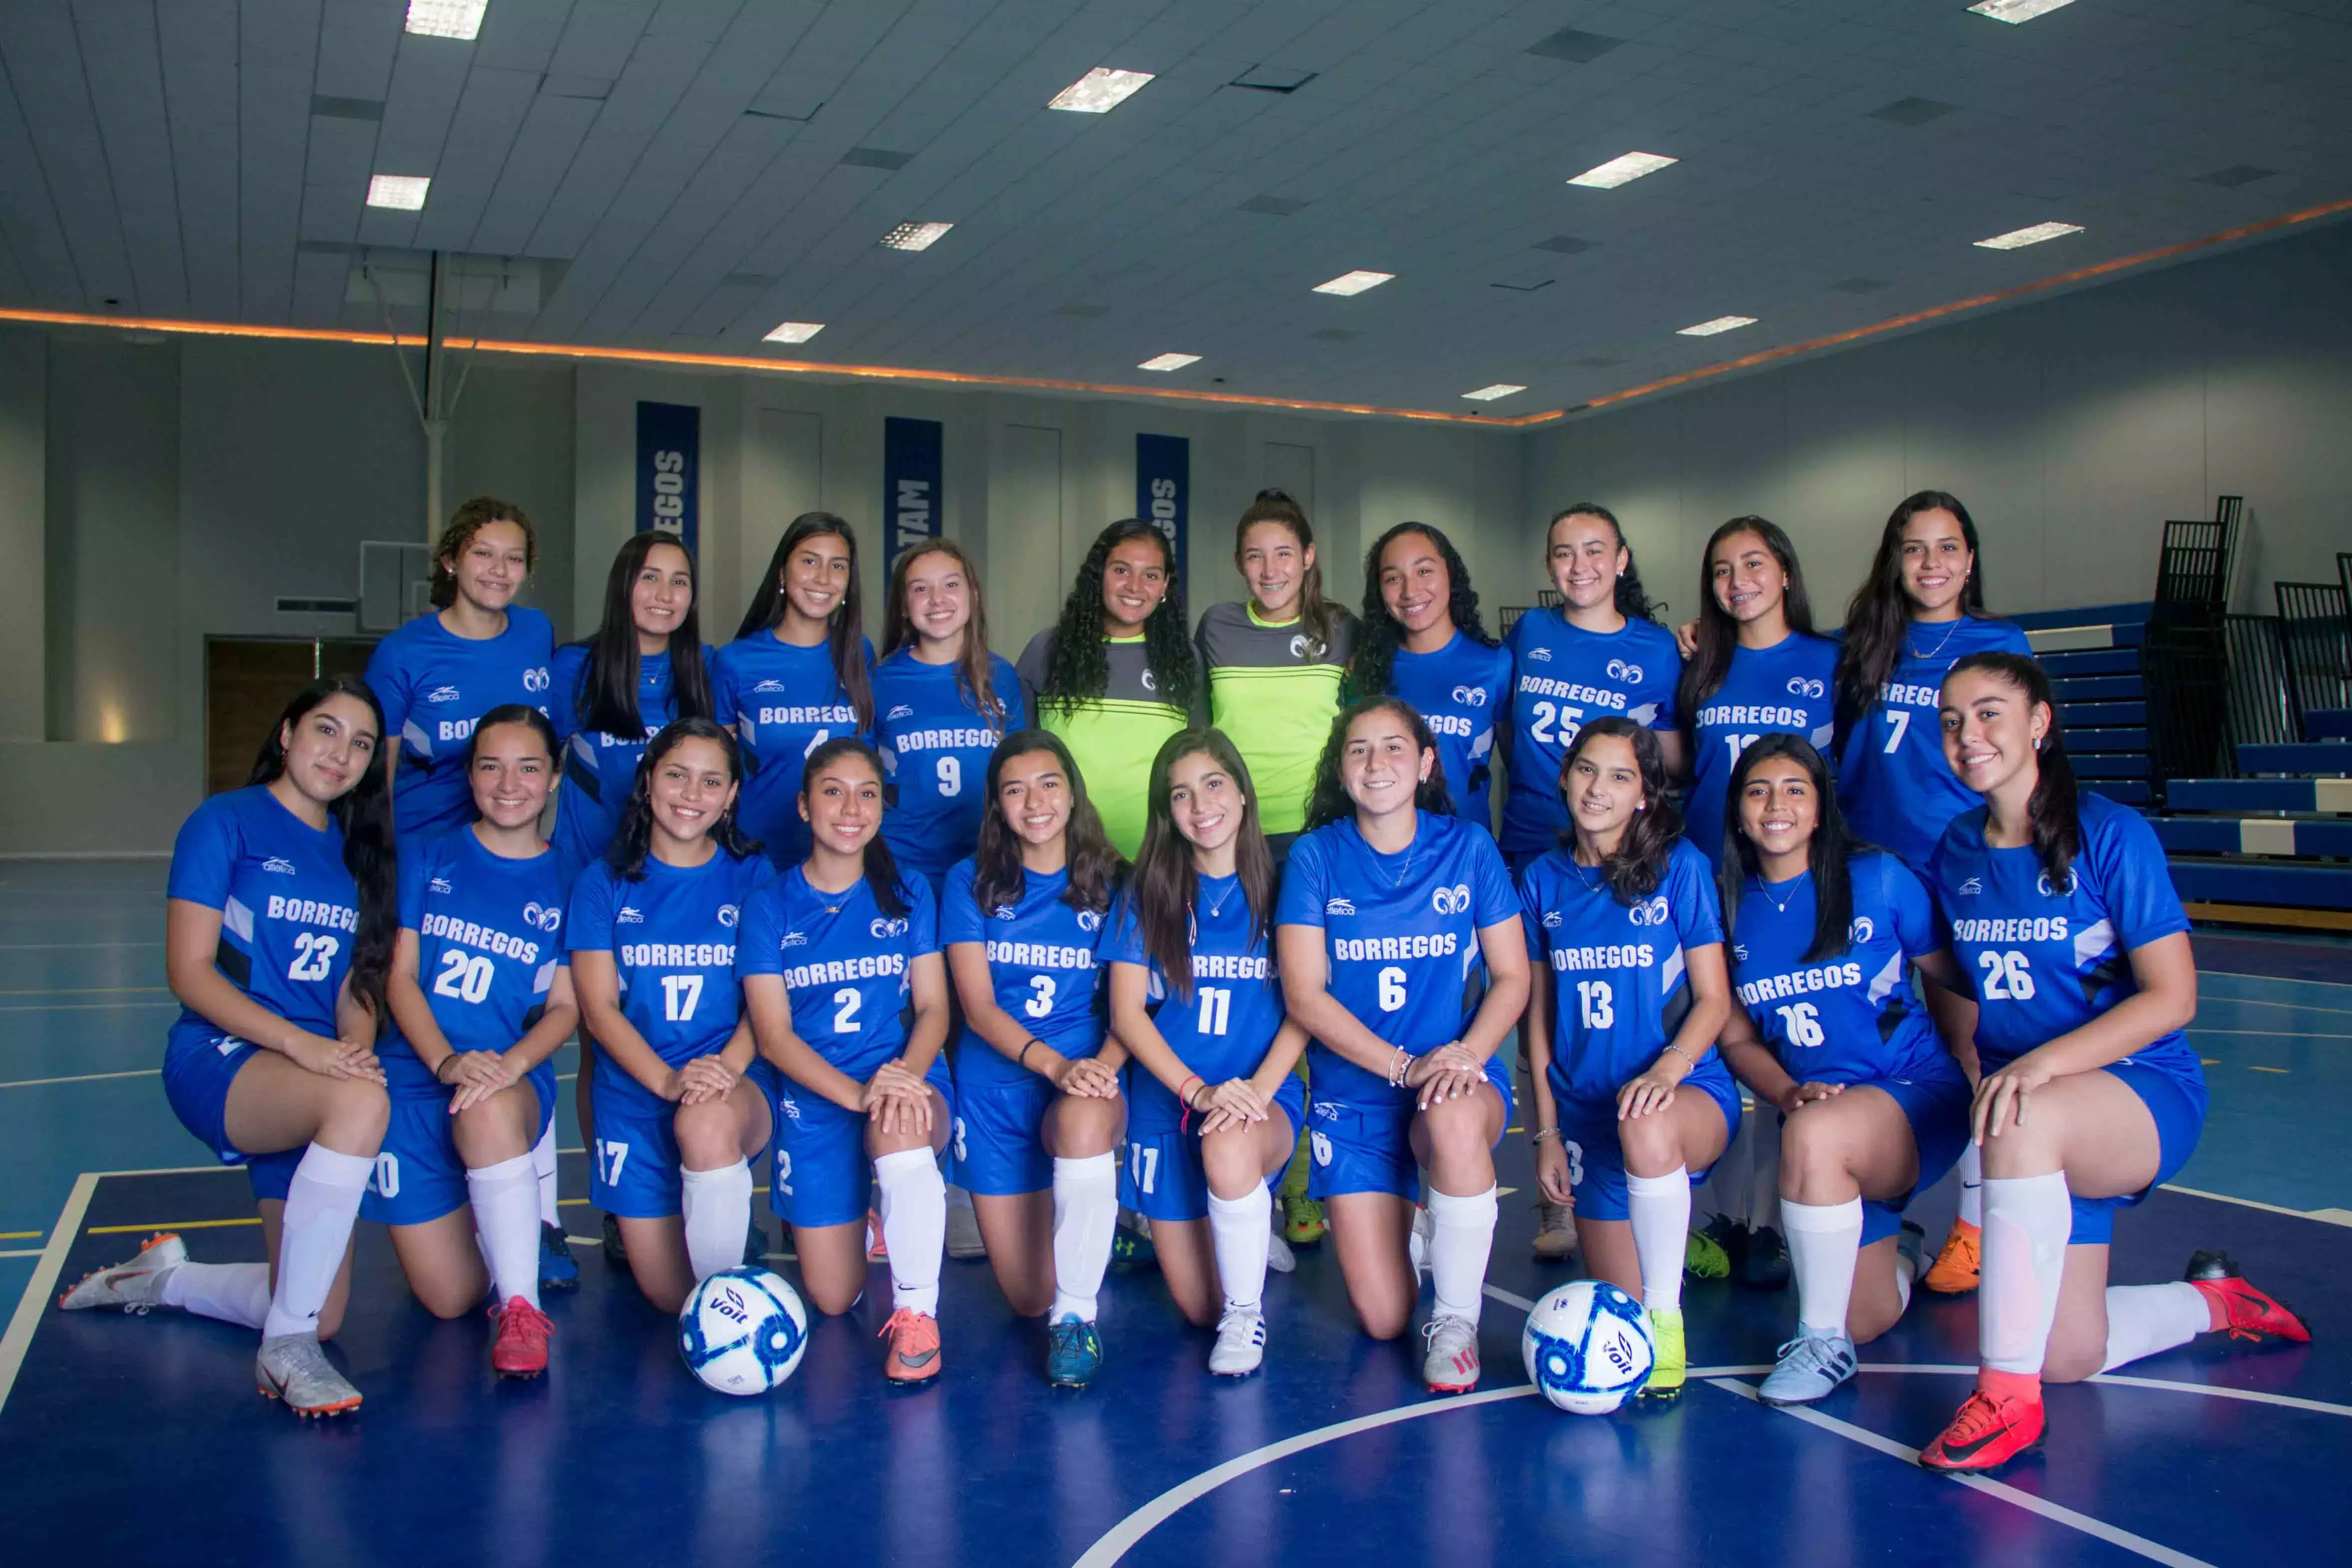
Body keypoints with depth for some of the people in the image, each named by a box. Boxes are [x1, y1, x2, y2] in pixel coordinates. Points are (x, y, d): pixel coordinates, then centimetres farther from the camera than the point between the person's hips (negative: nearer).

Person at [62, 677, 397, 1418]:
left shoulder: (357, 852, 14)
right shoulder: (226, 822, -3)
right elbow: (189, 971, -11)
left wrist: (356, 1049, -8)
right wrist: (303, 1045, -22)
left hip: (311, 1082, 6)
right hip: (218, 1061, -6)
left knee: (320, 1311, 2)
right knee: (362, 1103, -39)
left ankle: (163, 1276, 32)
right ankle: (285, 1348, -27)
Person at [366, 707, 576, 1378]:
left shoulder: (566, 882, 5)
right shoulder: (429, 861, 7)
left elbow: (566, 1006, 1)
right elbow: (400, 975, 0)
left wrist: (512, 1063, -20)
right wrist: (447, 1062, -18)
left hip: (515, 1079, -1)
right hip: (416, 1079, 1)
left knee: (489, 1113, -41)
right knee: (449, 1301, -5)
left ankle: (522, 1309, -27)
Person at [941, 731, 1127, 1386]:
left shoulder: (1110, 884, 3)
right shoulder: (971, 883, 3)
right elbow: (977, 1006, -6)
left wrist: (1104, 1066, -22)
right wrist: (1054, 1063, -24)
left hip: (1087, 1085, -1)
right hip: (995, 1089, 1)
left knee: (1085, 1120, -41)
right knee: (1029, 1298, -1)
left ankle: (1076, 1317, -24)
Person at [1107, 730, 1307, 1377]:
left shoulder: (1279, 887, 0)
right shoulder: (1147, 894, 2)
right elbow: (1127, 1013, -4)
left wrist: (1256, 1091, -20)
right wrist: (1199, 1091, -18)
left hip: (1265, 1098, -2)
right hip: (1166, 1100, 2)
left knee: (1229, 1146, -40)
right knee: (1198, 1308, 2)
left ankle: (1247, 1313, -15)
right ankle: (1251, 1233, 38)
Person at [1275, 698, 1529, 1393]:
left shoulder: (1468, 848, -2)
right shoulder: (1315, 856, -3)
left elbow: (1513, 978, 0)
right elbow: (1304, 995, -8)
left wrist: (1468, 1052, -19)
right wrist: (1403, 1066, -19)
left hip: (1459, 1080, 0)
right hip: (1352, 1091, 1)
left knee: (1454, 1122, -40)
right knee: (1382, 1321, -7)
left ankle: (1457, 1321, -17)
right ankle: (1409, 1230, 30)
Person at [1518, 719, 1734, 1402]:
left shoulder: (1679, 865, -5)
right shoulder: (1543, 879, 5)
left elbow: (1713, 999, -5)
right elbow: (1539, 1009, 9)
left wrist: (1668, 1068, -25)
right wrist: (1547, 1128, 4)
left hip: (1689, 1094, -3)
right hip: (1585, 1109, 4)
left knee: (1646, 1126, -40)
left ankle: (1667, 1322, -22)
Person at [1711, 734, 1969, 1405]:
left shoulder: (1879, 878, -6)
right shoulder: (1732, 908, 4)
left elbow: (1957, 977, 2)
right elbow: (1737, 1038, 7)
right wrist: (1789, 1094, -11)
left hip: (1917, 1095, -4)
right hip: (1813, 1107, 4)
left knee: (1813, 1134, -37)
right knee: (1869, 1319, 1)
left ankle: (1822, 1340, -16)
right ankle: (1893, 1249, 40)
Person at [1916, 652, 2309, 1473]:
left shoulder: (2110, 834, -11)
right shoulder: (1955, 852, 4)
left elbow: (2172, 998, -16)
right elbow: (1955, 983, 17)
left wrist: (2042, 1065, -28)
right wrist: (1973, 1069, 0)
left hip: (2145, 1091, -5)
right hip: (2050, 1130, 5)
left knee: (2026, 1123, -40)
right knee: (2070, 1357, -3)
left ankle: (2007, 1392, -30)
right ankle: (2211, 1301, 30)